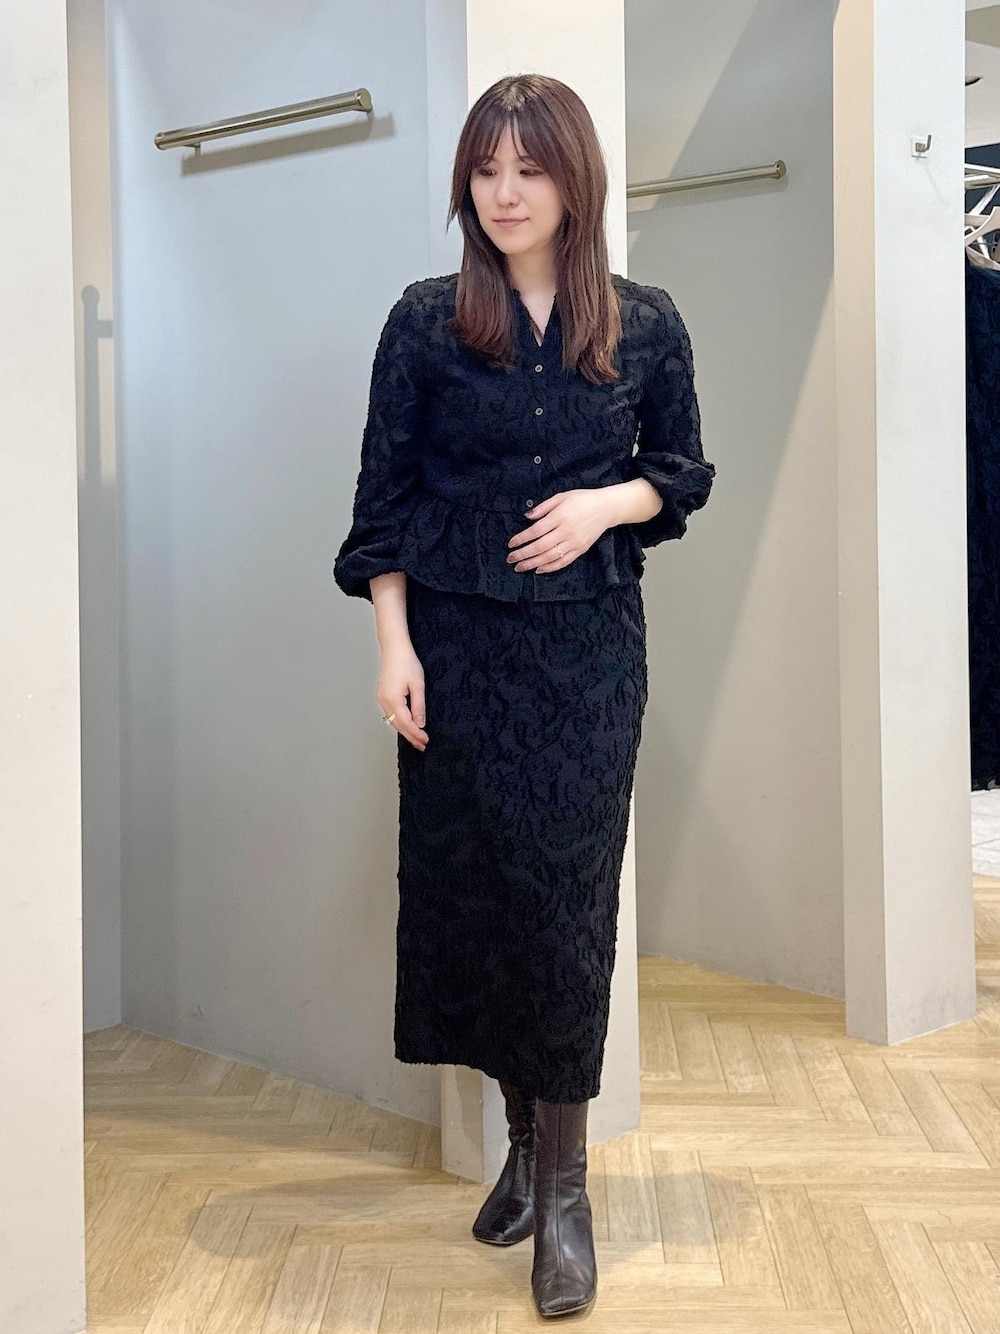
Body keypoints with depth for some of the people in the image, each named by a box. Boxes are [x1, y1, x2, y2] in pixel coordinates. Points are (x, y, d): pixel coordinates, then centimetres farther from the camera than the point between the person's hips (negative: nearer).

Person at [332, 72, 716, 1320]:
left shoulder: (645, 323, 2)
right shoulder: (425, 319, 1)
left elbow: (684, 470, 11)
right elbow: (383, 494, 1)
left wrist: (610, 503, -10)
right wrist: (394, 644, -7)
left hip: (588, 644, -1)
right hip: (456, 641, 1)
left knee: (566, 891, -1)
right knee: (466, 883, 5)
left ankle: (564, 1184, 10)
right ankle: (522, 1136, 25)